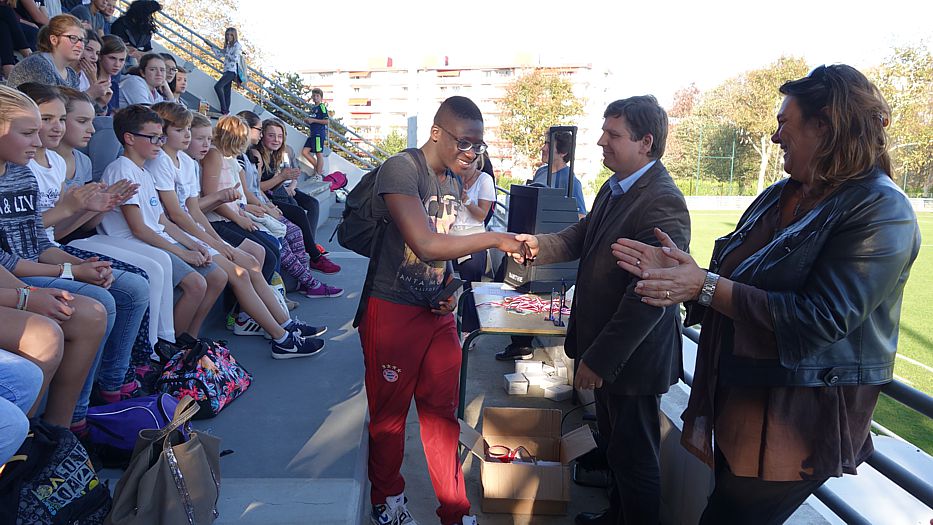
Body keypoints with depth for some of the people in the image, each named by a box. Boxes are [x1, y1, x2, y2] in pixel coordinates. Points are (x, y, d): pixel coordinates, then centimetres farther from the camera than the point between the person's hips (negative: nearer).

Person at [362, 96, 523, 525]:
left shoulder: (452, 180, 8)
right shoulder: (402, 168, -18)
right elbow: (425, 244, -28)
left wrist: (451, 288, 0)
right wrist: (494, 239, -23)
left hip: (438, 313, 7)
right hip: (393, 313, -6)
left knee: (442, 412, 13)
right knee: (389, 414, 11)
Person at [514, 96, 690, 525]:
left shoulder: (662, 203, -25)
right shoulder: (614, 188, 5)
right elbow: (583, 236, 10)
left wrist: (600, 358, -23)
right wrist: (539, 245, -12)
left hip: (632, 355, -9)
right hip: (604, 347, 9)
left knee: (634, 457, 12)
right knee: (614, 444, 27)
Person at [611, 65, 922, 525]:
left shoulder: (880, 210, -17)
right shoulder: (779, 196, 7)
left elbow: (820, 319, -26)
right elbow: (731, 280, 11)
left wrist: (706, 287, -26)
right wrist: (676, 269, -8)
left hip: (795, 418, -7)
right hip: (738, 399, 8)